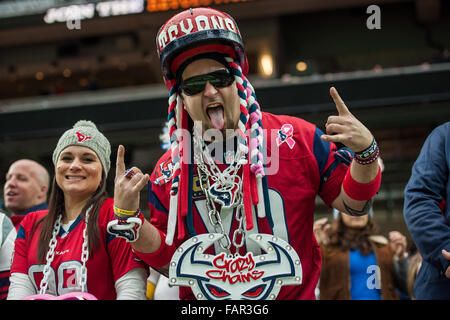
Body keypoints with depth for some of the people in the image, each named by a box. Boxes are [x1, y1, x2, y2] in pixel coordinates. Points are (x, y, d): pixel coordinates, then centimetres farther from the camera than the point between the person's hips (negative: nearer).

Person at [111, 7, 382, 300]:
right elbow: (167, 260, 9)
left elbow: (352, 203, 5)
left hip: (294, 294, -1)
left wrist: (366, 152, -10)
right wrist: (128, 218, -5)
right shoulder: (170, 171, 6)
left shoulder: (296, 138, 0)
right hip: (200, 303, 1)